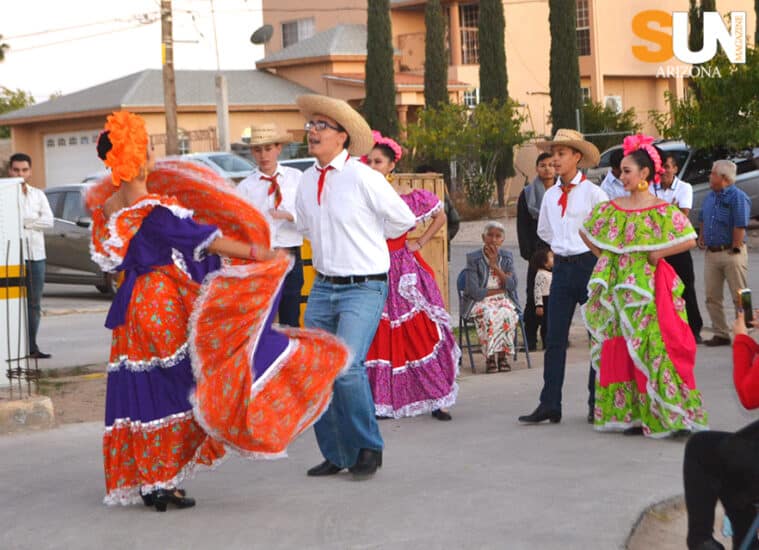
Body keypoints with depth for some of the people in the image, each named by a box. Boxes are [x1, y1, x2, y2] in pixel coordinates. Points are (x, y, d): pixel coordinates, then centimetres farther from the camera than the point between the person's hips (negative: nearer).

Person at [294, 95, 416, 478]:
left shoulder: (363, 178, -11)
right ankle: (336, 455, 19)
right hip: (322, 287, 7)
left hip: (363, 288, -7)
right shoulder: (307, 181, 8)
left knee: (346, 365, -21)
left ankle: (368, 448, -2)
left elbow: (403, 221, 1)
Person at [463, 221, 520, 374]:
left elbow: (512, 286, -6)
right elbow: (474, 291, -12)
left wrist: (495, 265, -11)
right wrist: (500, 290, -6)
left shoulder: (507, 257, 8)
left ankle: (503, 355, -21)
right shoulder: (474, 258, -4)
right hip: (480, 302, -3)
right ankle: (490, 357, -27)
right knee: (490, 315, -35)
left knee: (507, 315, -31)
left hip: (503, 300, 3)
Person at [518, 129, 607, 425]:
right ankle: (549, 404, 2)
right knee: (555, 337, 1)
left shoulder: (592, 193, -7)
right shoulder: (550, 195, 10)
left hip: (589, 264, -5)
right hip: (561, 266, 5)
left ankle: (597, 403, 8)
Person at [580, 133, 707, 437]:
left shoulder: (663, 211, -5)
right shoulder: (612, 208, 8)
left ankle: (663, 415, -5)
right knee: (621, 349, 5)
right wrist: (604, 257, 10)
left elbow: (690, 240, -12)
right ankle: (630, 413, 11)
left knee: (654, 345, -8)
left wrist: (658, 253, -12)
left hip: (650, 286, -5)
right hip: (619, 285, 5)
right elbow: (587, 232, 21)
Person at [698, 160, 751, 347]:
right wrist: (701, 237, 12)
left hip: (731, 253, -8)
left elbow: (740, 225, -18)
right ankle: (720, 334, 17)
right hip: (711, 253, 8)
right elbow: (702, 219, 23)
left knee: (739, 297, -2)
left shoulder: (738, 197, -13)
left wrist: (735, 248, -17)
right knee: (712, 297, 8)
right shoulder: (710, 196, 12)